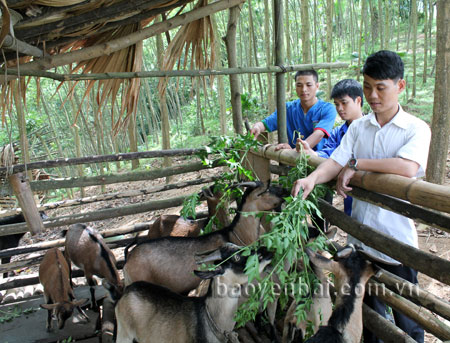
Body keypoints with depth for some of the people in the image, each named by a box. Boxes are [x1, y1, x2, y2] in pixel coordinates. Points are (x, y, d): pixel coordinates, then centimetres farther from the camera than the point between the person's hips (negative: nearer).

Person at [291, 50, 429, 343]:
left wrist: (356, 163, -17)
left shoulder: (416, 129, -7)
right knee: (369, 311, 22)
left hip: (396, 241, -4)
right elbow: (336, 162, -5)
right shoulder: (358, 128, 5)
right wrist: (312, 178, -25)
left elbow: (407, 167, -25)